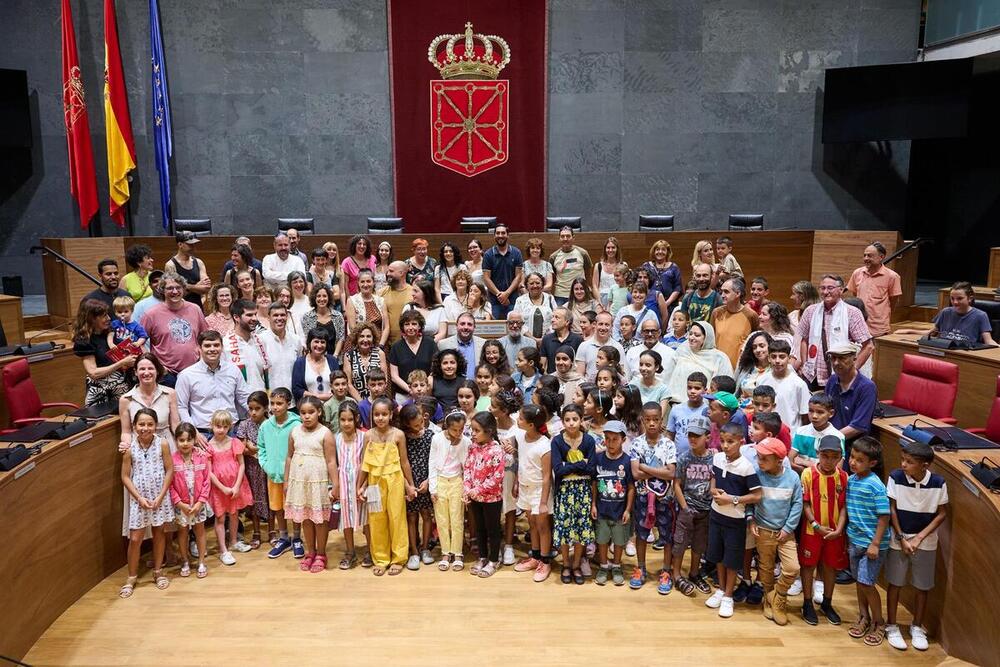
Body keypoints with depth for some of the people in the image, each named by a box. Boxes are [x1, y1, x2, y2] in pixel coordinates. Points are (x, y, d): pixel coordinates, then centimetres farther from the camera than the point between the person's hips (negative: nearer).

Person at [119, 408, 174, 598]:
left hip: (160, 496, 0)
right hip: (139, 498, 0)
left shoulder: (162, 444, -10)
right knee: (135, 538, 3)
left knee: (159, 533, 13)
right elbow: (125, 476, -4)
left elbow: (170, 470, -6)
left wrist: (160, 496, -11)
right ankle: (132, 577, 20)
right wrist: (139, 497, -11)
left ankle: (158, 571, 29)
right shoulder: (130, 448, -9)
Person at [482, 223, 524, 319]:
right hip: (494, 300, 0)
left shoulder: (516, 253, 5)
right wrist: (499, 294, -10)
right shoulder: (488, 255, 4)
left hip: (512, 299, 0)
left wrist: (507, 293, -10)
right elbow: (486, 278, -1)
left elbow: (518, 276, 1)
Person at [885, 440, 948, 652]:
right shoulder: (896, 477, -17)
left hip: (926, 542, 1)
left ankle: (917, 627, 31)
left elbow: (942, 514, -6)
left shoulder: (938, 483, -14)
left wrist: (919, 537, -12)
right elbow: (892, 509, -9)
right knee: (895, 583, 9)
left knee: (922, 586, 13)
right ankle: (891, 627, 23)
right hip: (898, 540, -1)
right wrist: (901, 539, -9)